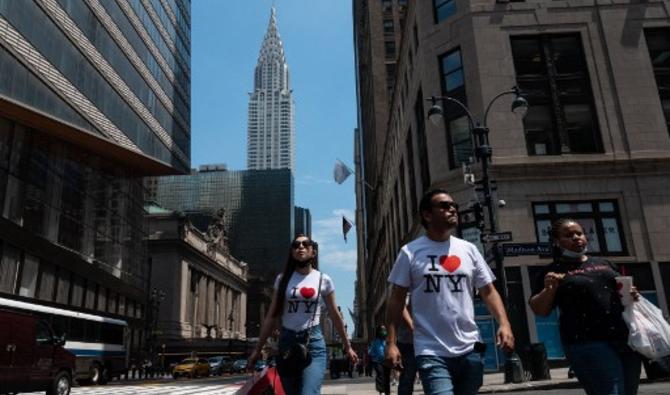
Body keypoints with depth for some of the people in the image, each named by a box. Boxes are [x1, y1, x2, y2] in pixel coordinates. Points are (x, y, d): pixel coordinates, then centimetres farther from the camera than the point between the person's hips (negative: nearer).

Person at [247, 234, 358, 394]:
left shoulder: (323, 279, 2)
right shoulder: (282, 279, 6)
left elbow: (335, 316, 9)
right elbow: (271, 316, 7)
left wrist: (347, 346, 13)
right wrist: (258, 349, 5)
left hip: (314, 343, -2)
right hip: (287, 342, 3)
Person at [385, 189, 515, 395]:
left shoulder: (469, 249, 7)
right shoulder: (411, 252, -2)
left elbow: (488, 291, 9)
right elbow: (396, 299, 0)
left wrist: (504, 323, -8)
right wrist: (391, 342, -6)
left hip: (470, 350, 4)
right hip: (432, 353, -4)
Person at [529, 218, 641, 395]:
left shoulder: (603, 263, 16)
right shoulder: (554, 271, 0)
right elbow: (539, 310, -3)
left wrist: (631, 294, 4)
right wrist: (548, 290, -23)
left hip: (626, 338, 6)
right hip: (589, 343, -6)